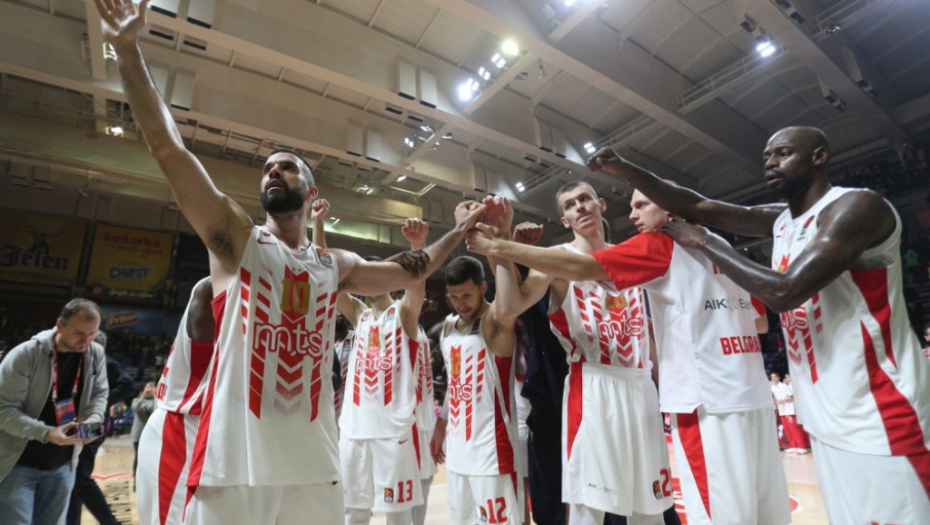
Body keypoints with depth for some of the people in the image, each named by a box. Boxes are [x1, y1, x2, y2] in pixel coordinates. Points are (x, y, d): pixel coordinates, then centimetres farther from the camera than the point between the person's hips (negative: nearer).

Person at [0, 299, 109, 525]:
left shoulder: (96, 354, -7)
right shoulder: (25, 355, -20)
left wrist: (94, 418, -16)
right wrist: (46, 433, -30)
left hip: (62, 465, 4)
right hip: (18, 465, -4)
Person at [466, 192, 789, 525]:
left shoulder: (661, 245, -5)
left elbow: (580, 268, -17)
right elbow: (761, 319, 25)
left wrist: (496, 247, -15)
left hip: (710, 400, -7)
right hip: (755, 397, 7)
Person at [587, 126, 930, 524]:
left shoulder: (857, 206, -16)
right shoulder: (780, 221, 8)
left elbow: (783, 291, -27)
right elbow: (697, 207, 2)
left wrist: (704, 243, -16)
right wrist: (625, 170, -8)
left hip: (879, 419, -8)